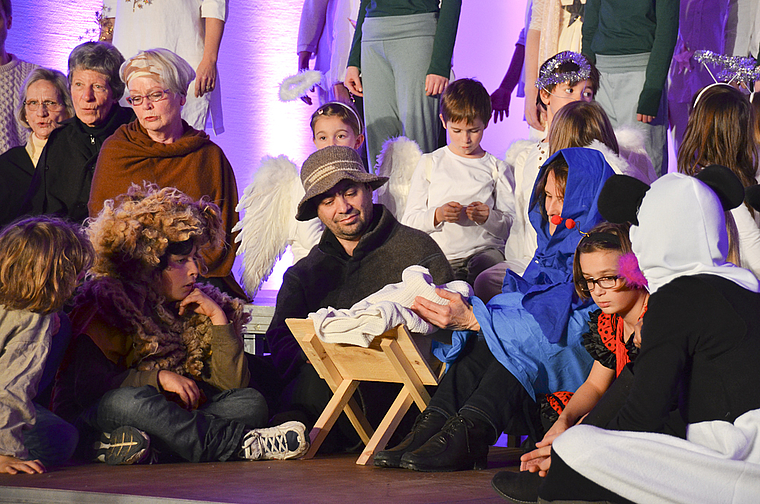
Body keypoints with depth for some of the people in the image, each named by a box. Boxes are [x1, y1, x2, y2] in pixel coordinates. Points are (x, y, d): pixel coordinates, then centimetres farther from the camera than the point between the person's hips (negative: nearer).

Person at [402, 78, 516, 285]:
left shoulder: (497, 168, 13)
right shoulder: (429, 164, 14)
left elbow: (510, 225, 9)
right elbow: (409, 220, 9)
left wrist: (488, 217, -13)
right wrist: (437, 215, -12)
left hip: (483, 249, 0)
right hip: (438, 255, 0)